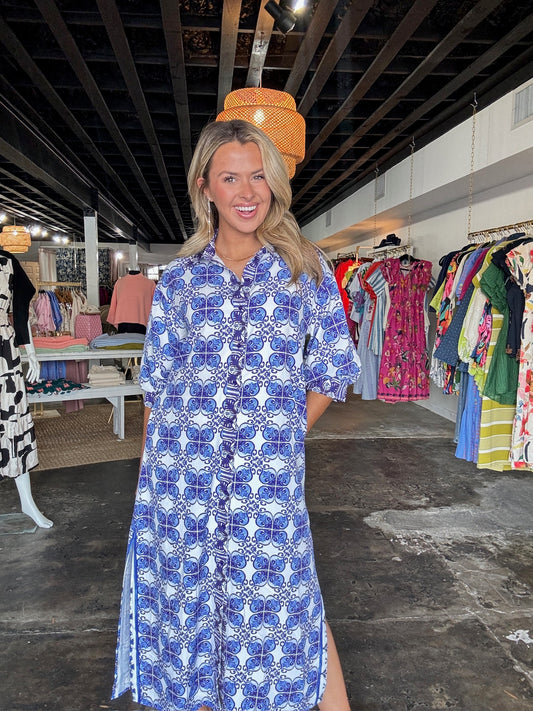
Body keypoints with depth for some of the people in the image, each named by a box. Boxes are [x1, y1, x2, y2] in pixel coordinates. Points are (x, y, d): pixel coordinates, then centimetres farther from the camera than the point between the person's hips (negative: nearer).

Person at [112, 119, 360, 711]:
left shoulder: (305, 269, 0)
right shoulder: (179, 278, 3)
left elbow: (332, 369, 5)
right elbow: (157, 385, 7)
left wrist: (283, 437, 0)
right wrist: (153, 473, 4)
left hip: (270, 478, -1)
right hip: (184, 474, 2)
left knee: (286, 598, 8)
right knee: (191, 601, 16)